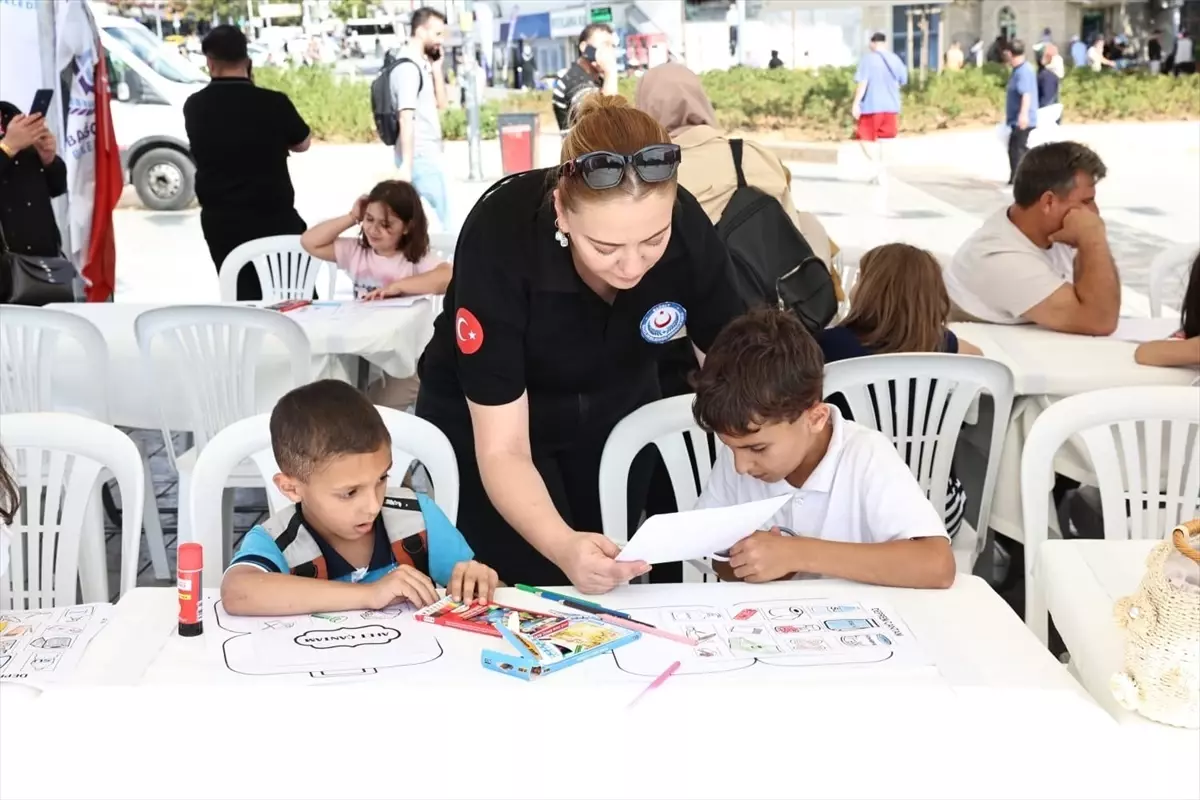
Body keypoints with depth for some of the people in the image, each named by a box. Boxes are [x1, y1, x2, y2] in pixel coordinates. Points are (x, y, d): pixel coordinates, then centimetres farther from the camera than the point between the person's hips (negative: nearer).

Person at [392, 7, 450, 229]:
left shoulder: (422, 65, 13)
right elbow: (406, 119, -20)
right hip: (419, 158, -9)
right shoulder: (408, 68, -14)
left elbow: (440, 103, 19)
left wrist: (436, 68, 7)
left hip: (428, 155, 9)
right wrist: (405, 165, -24)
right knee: (441, 223, -7)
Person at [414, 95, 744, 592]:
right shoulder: (501, 237, -35)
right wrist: (562, 546, -51)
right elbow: (503, 450, -32)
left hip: (616, 416, 3)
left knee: (615, 592, 11)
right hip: (484, 422, -3)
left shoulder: (687, 229, -27)